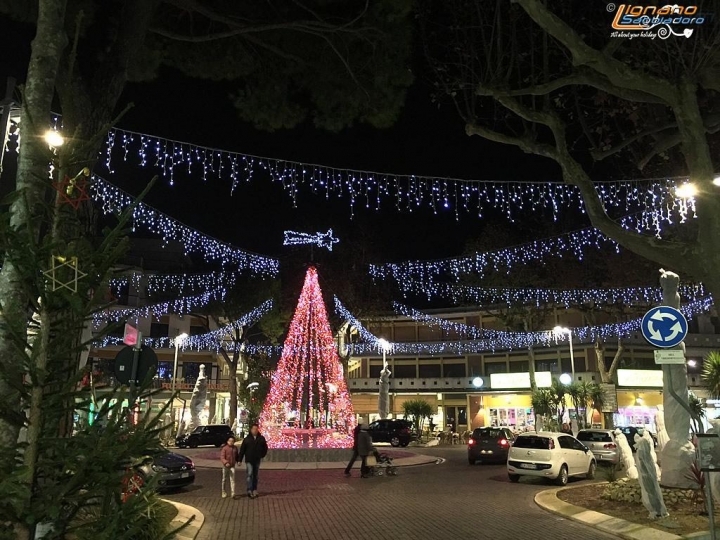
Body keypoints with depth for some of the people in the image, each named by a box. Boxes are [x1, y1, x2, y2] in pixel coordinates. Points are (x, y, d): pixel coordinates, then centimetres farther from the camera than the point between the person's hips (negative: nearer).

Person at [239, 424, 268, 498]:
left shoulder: (261, 439, 2)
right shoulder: (247, 439, -4)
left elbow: (265, 448, 14)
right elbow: (242, 450, -2)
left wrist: (262, 455, 6)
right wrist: (240, 460, -4)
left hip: (257, 460, 3)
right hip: (249, 460, -3)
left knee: (255, 476, 10)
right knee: (250, 475, -11)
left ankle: (254, 491, 17)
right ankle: (249, 491, -12)